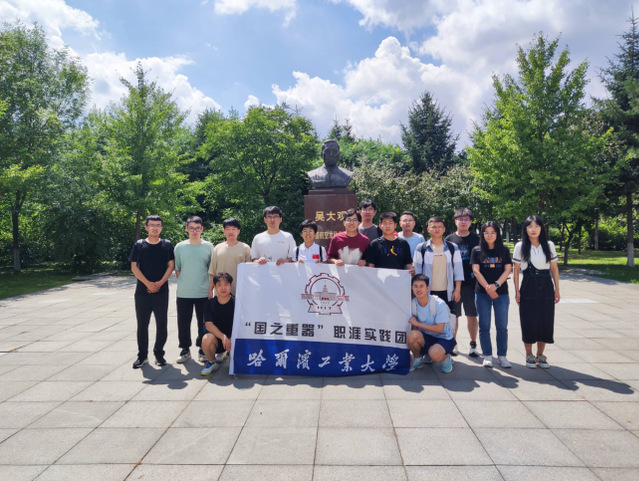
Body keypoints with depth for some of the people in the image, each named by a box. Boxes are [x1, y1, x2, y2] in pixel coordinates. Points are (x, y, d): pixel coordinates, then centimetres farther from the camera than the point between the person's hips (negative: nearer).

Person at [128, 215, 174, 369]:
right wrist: (148, 283, -10)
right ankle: (142, 355, 16)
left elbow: (171, 266, 2)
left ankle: (159, 353, 17)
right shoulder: (139, 245, 4)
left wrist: (159, 283, -10)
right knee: (142, 324, 5)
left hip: (161, 291, 0)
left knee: (162, 323, 3)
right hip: (142, 291, 0)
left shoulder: (167, 245, 4)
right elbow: (134, 267, 0)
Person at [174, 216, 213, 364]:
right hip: (183, 293, 1)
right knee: (183, 323, 7)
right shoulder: (180, 247, 3)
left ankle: (202, 349, 21)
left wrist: (210, 286, 3)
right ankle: (185, 349, 21)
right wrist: (183, 283, 2)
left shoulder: (208, 246, 2)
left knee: (203, 323, 7)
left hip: (203, 293, 0)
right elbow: (176, 269, 9)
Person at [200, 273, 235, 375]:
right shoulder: (210, 303, -2)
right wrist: (223, 337, -27)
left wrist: (232, 339, -24)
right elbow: (208, 325, -12)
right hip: (216, 338, 1)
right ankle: (212, 362, -1)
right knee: (207, 339, -33)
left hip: (233, 339, -1)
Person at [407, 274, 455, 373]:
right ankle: (417, 359, 2)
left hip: (443, 339, -4)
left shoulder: (439, 304, -19)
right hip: (425, 337, 4)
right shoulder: (412, 304, -7)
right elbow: (414, 327, -4)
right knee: (412, 335, -31)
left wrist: (418, 323, -20)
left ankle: (445, 358, 3)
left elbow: (439, 329, -21)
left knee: (434, 354, -37)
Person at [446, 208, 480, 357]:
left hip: (471, 283, 0)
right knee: (454, 315, 6)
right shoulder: (449, 239, 5)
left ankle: (473, 344, 19)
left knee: (471, 315, 7)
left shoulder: (476, 239, 5)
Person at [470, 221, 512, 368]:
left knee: (502, 326, 4)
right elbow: (476, 271, -3)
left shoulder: (504, 250, 7)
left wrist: (496, 285, -14)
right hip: (482, 293, -1)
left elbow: (508, 270, 0)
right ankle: (487, 356, 13)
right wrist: (488, 288, -14)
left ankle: (502, 355, 14)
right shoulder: (477, 251, 4)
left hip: (501, 293, 1)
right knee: (484, 326, 3)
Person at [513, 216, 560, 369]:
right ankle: (529, 355, 15)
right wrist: (517, 291, -5)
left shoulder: (549, 245, 5)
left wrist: (557, 289, 6)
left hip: (546, 287, 2)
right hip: (528, 287, -2)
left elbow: (554, 269, 8)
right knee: (529, 322, 0)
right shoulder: (520, 246, -1)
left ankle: (540, 355, 19)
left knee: (545, 321, 4)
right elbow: (516, 271, -1)